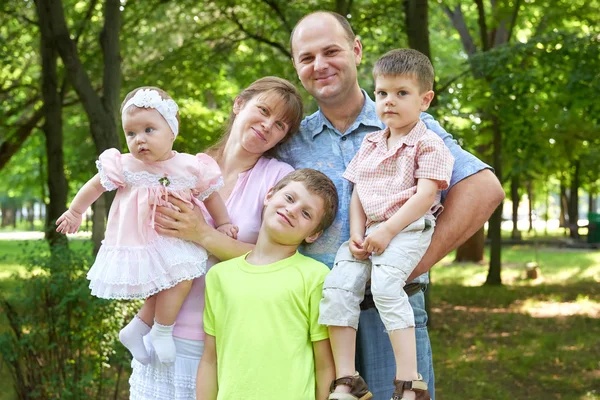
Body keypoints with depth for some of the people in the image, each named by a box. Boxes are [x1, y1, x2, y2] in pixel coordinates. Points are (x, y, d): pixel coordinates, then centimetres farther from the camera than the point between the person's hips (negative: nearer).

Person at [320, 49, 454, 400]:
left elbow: (425, 194, -12)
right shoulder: (371, 144, 20)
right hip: (371, 231, 7)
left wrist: (388, 231, -19)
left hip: (409, 229, -6)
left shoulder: (428, 144, -1)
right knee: (337, 285, -14)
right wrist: (357, 234, 0)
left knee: (385, 284, -30)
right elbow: (358, 194, 17)